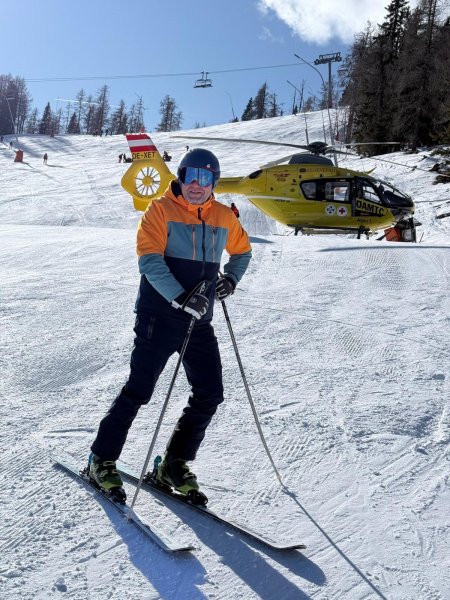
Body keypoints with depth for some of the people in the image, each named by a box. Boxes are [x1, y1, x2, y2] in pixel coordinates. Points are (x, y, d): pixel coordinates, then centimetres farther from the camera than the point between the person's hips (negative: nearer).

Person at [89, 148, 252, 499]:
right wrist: (181, 298, -28)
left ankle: (175, 464, 19)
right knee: (139, 390, -2)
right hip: (159, 316, -5)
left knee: (210, 394, 3)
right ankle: (103, 460, 16)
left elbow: (242, 250, 26)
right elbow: (150, 260, -16)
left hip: (200, 321, 6)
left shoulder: (224, 217, 9)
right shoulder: (161, 210, -5)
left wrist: (231, 278, 6)